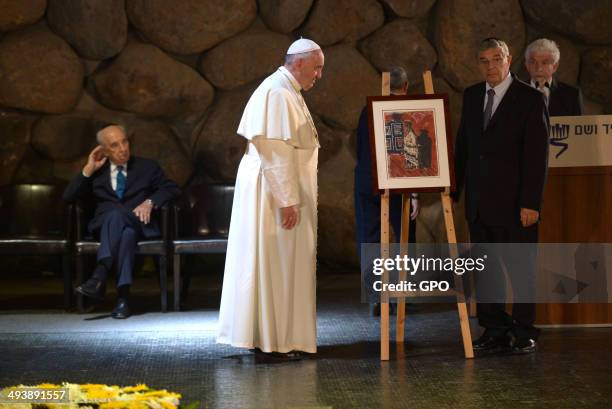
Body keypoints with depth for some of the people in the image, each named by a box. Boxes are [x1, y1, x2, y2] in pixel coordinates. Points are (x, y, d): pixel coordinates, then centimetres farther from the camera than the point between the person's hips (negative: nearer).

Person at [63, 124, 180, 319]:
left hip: (138, 223, 0)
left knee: (122, 223, -38)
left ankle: (100, 276, -52)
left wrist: (150, 202, -9)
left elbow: (171, 189, 9)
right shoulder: (97, 173, 21)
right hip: (105, 225, 0)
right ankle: (123, 296, -48)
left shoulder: (147, 167, 20)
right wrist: (88, 169, 5)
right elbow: (68, 197, 13)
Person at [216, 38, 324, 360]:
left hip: (279, 192, 10)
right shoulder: (278, 93, -17)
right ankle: (271, 341, 0)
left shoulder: (286, 91, 16)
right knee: (274, 264, -5)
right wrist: (287, 201, -23)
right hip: (276, 192, -10)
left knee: (280, 264, 11)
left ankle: (277, 337, 17)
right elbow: (276, 152, -22)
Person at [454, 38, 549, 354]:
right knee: (484, 269, 8)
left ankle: (524, 332, 12)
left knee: (521, 268, 2)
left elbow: (537, 154, -9)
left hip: (514, 202, -5)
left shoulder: (530, 99, -6)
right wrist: (454, 188, 11)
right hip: (479, 202, 5)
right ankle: (494, 331, 17)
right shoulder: (471, 95, 11)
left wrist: (530, 203, -14)